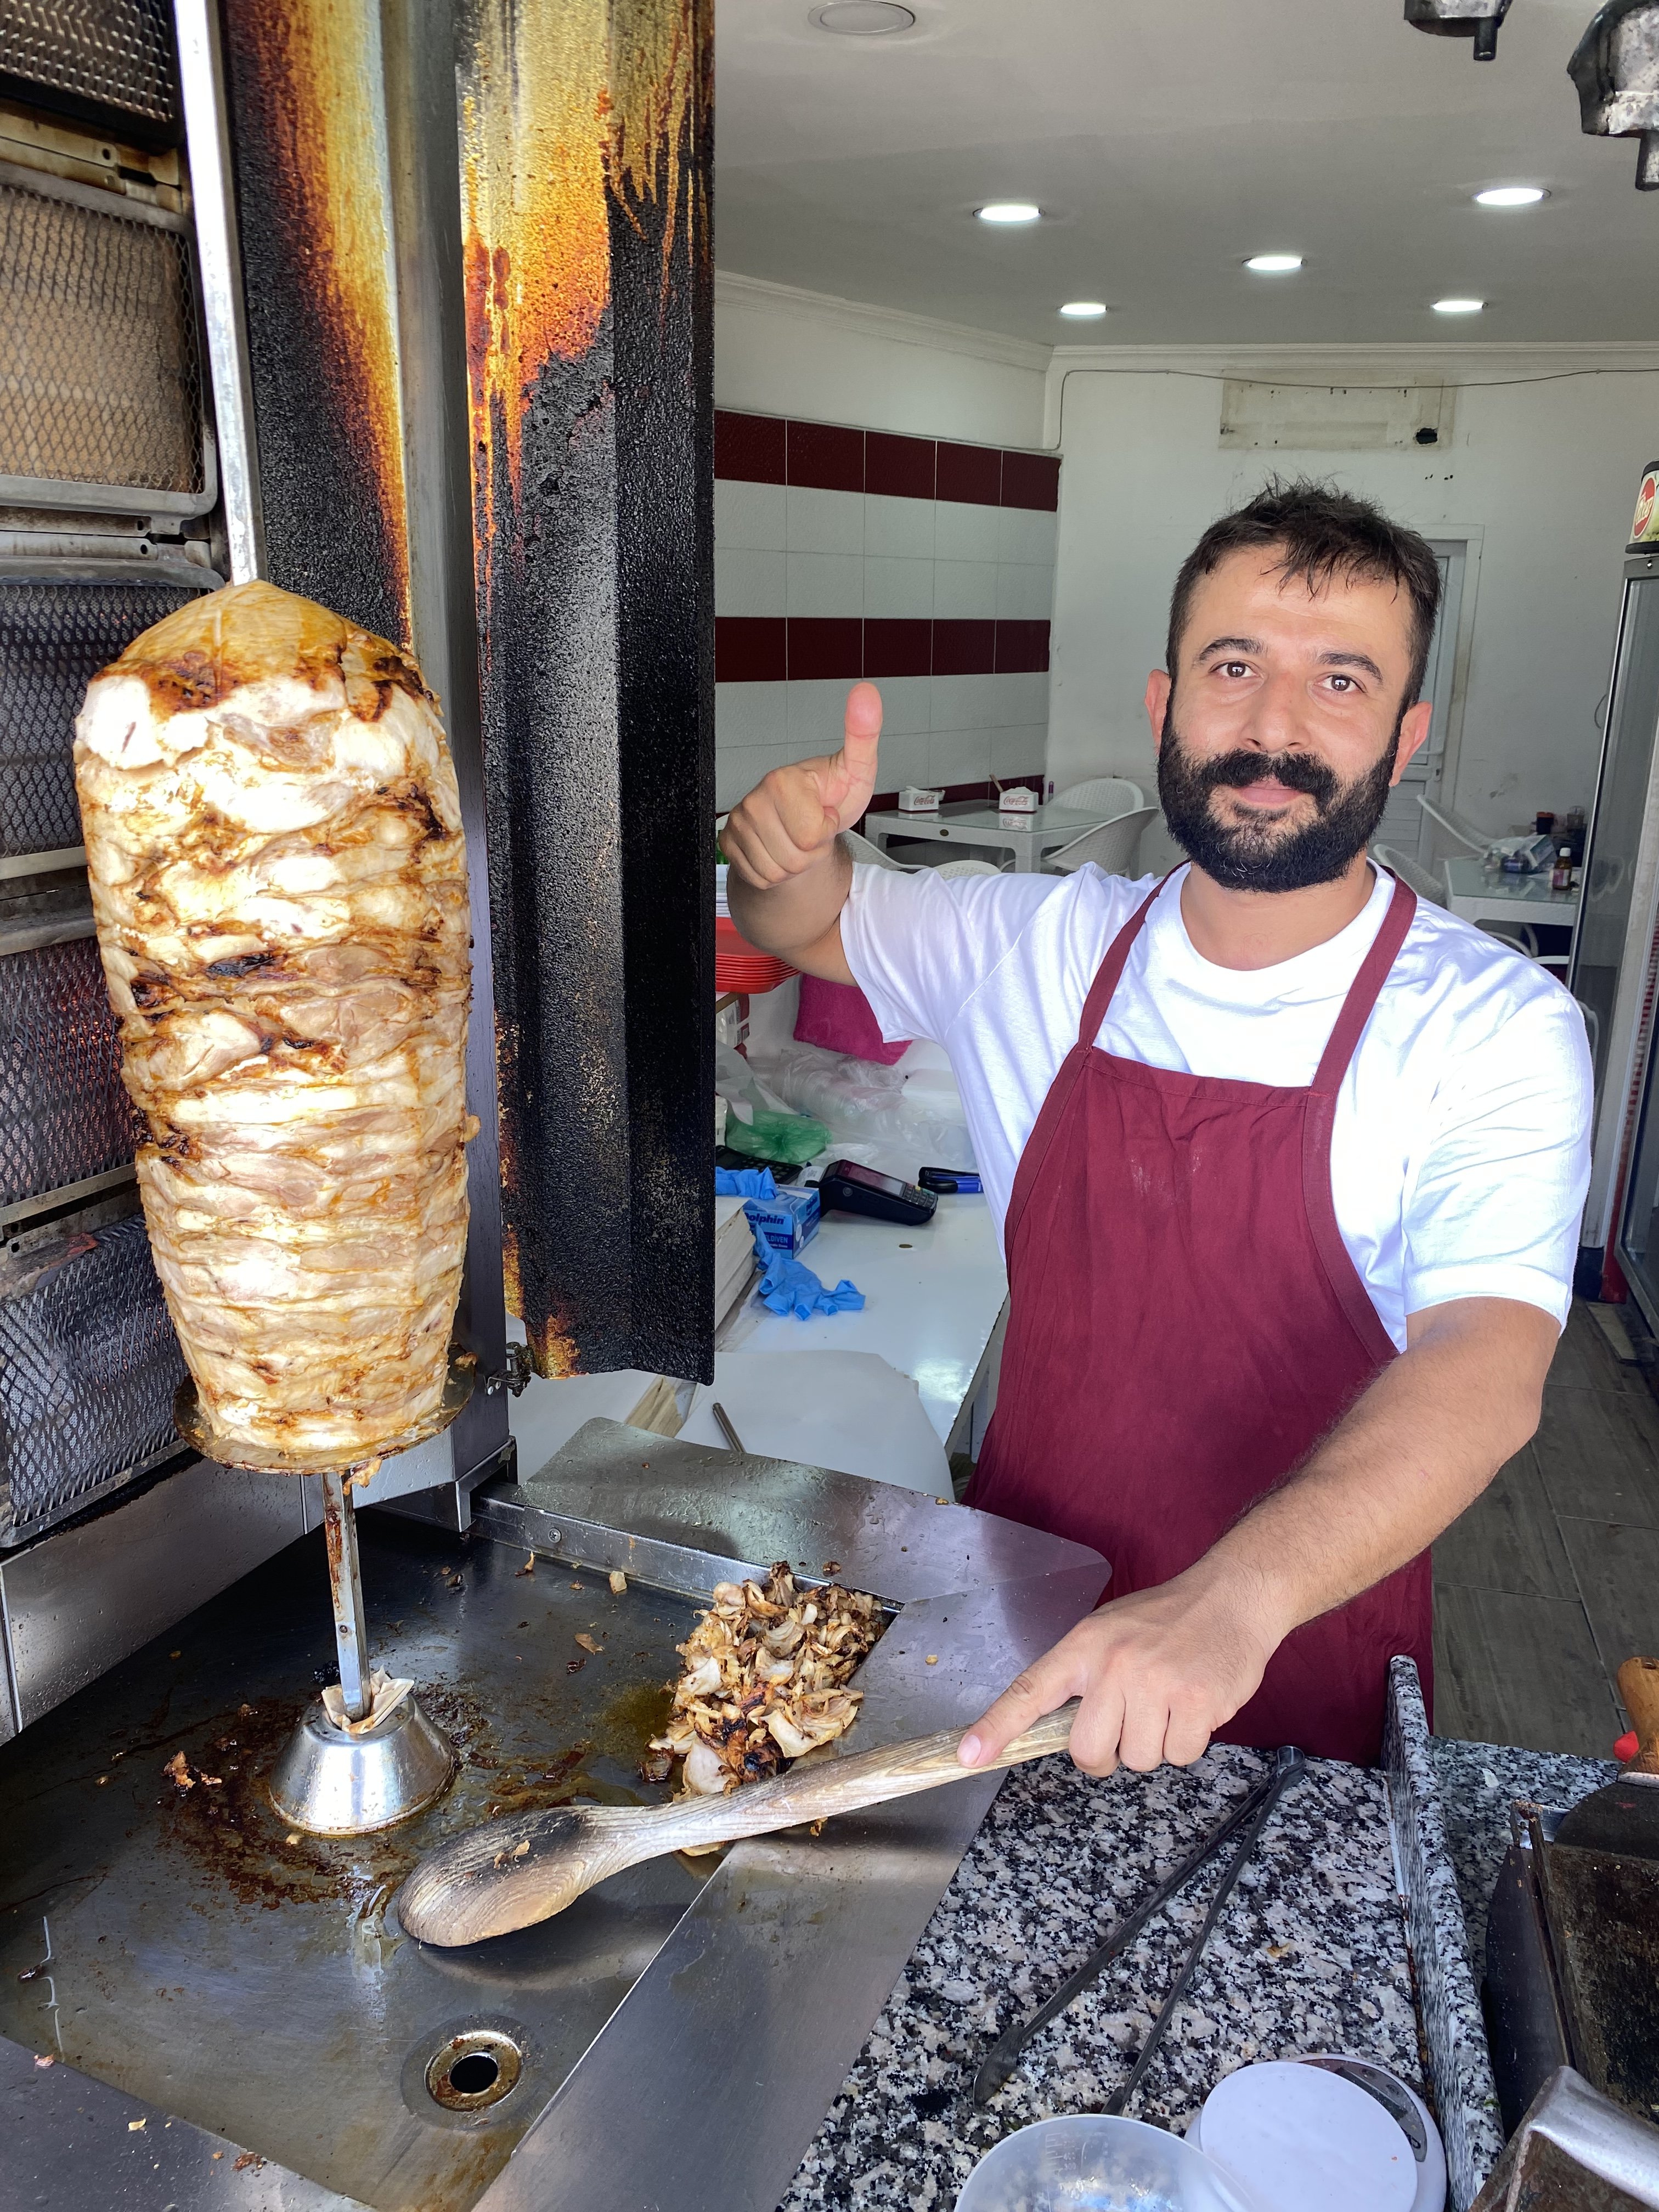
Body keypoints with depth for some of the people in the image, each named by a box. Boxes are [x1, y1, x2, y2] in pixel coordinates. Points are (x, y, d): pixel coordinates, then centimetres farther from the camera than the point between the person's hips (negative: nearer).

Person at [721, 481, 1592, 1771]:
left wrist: (1233, 1600, -47)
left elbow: (1486, 1370, -30)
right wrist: (797, 842, -15)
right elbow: (811, 922, 10)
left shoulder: (1497, 1029, -18)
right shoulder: (1042, 946, -5)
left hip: (1300, 1657, -3)